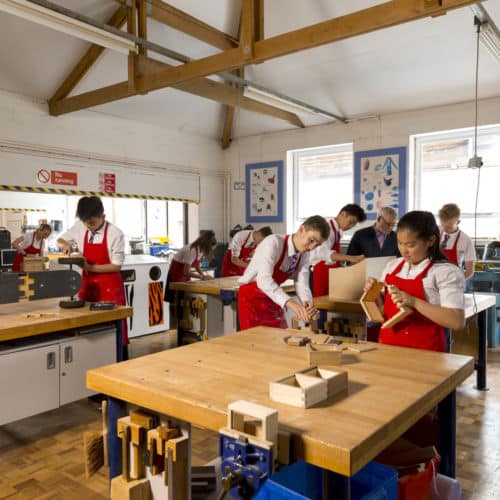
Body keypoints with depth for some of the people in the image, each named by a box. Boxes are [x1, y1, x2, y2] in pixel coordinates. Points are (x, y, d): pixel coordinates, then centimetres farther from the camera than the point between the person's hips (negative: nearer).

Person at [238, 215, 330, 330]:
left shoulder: (304, 255, -6)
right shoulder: (274, 243, -26)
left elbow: (302, 284, -14)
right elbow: (264, 280, -38)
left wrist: (307, 303, -36)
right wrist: (290, 303, -48)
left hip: (273, 299, 6)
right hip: (251, 297, -6)